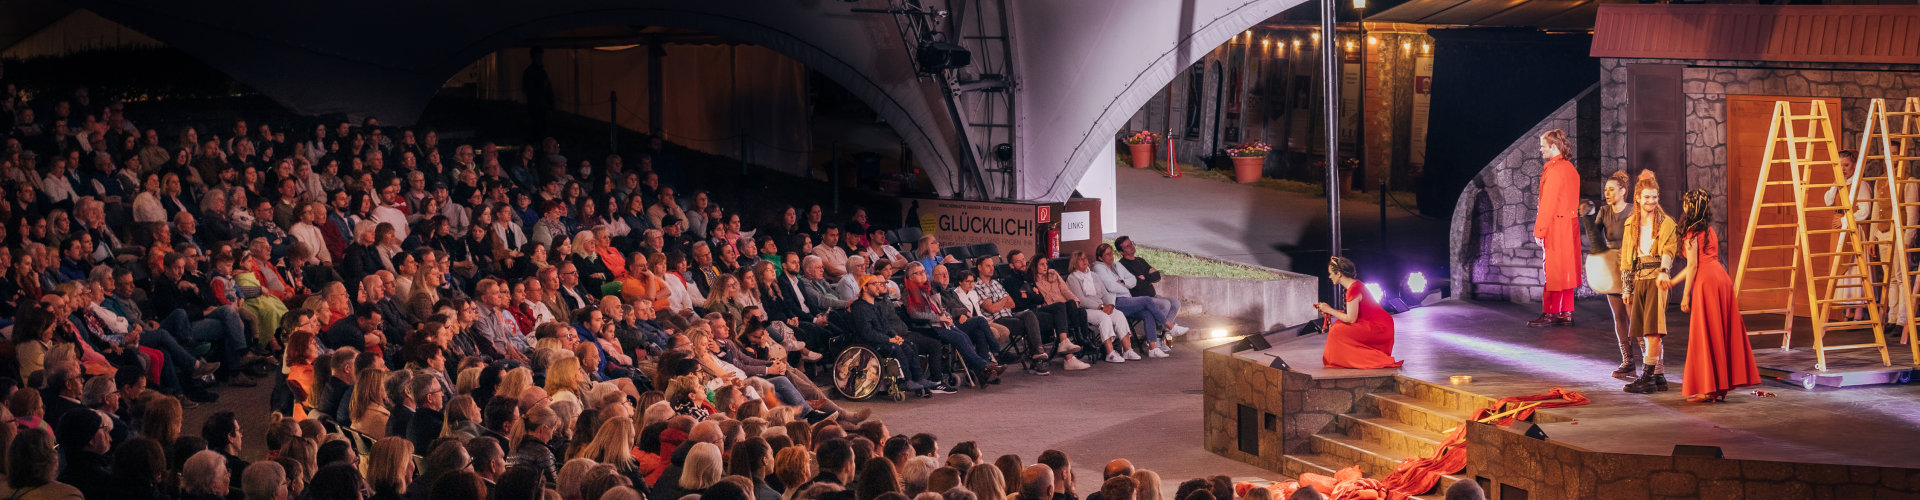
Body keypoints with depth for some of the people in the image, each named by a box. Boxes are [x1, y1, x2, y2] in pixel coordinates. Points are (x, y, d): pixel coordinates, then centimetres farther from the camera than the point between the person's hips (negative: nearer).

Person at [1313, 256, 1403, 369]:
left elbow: (1351, 319, -19)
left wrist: (1330, 310, -9)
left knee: (1337, 331, -14)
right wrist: (1327, 310, 9)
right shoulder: (1354, 284, 11)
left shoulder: (1353, 290, -19)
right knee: (1338, 322, 13)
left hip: (1380, 328, -10)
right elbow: (1351, 313, 13)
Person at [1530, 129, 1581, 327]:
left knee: (1553, 271, -5)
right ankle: (1566, 314, 13)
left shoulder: (1554, 170, -15)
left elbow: (1547, 204, -17)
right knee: (1566, 270, 10)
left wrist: (1539, 230, -15)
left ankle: (1549, 314, -3)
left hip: (1555, 226, -9)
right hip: (1570, 225, 9)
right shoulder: (1571, 168, 13)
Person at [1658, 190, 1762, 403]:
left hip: (1706, 282, -8)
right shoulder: (1709, 230, 20)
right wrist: (1672, 281, 29)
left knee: (1705, 336, -2)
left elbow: (1693, 266, -10)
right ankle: (1723, 385, 14)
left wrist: (1686, 295, -7)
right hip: (1722, 279, 8)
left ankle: (1707, 389, -1)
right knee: (1723, 334, 10)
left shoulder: (1692, 232, -5)